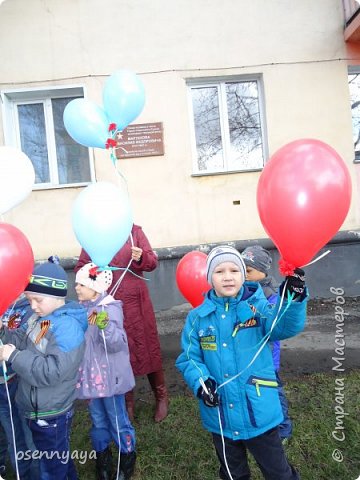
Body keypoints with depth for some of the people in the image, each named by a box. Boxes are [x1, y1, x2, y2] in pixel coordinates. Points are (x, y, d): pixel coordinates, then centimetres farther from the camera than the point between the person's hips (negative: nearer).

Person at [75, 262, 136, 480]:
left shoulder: (110, 309, -20)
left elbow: (117, 344, -30)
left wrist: (105, 327, -45)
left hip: (109, 378, -6)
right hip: (91, 377, 6)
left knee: (118, 422, 12)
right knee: (98, 422, 22)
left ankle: (127, 460, 35)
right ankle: (103, 459, 43)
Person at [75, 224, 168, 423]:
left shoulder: (134, 231, 0)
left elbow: (153, 261, 0)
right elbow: (80, 267, 4)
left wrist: (141, 258, -21)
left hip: (135, 301, -1)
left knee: (147, 347, 8)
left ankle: (161, 397, 28)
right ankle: (127, 402, 30)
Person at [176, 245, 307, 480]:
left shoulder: (258, 307, -9)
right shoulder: (198, 317, -5)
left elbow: (286, 326, -26)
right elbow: (189, 357, -2)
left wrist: (294, 298, -43)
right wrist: (200, 381, -20)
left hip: (259, 412, -2)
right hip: (220, 416, 2)